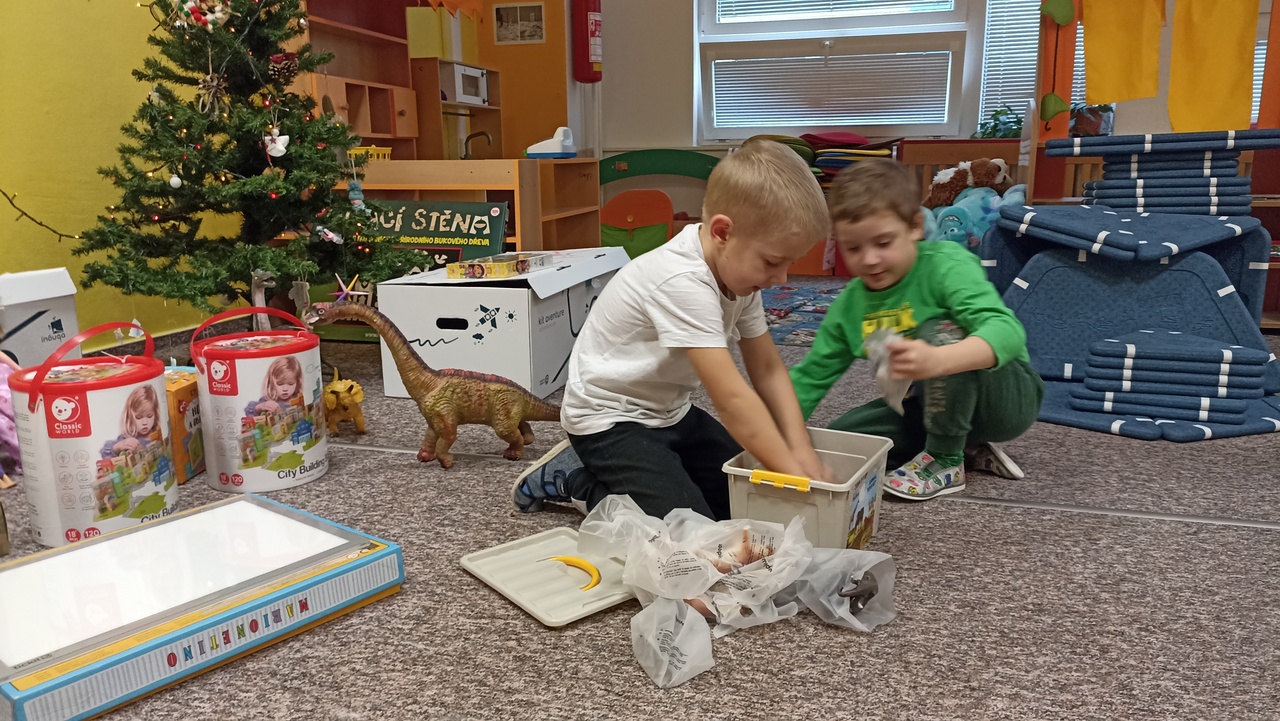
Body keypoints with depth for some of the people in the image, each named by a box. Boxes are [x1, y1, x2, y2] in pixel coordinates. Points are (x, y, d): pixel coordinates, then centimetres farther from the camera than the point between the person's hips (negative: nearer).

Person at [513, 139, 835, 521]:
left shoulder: (739, 268, -4)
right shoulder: (682, 282, -32)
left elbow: (768, 370, -3)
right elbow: (731, 399, -35)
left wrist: (801, 450, -14)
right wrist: (795, 477, -32)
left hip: (668, 413, 9)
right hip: (610, 419, -9)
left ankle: (606, 472, 16)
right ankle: (575, 480, 3)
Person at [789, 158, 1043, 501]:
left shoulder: (947, 265, -23)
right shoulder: (850, 304, -5)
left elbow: (1006, 330, -38)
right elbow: (811, 376, 1)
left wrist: (936, 361, -59)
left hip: (1011, 396, -6)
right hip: (939, 406, 6)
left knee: (941, 331, -32)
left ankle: (945, 461, -15)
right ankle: (965, 446, 1)